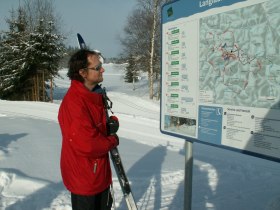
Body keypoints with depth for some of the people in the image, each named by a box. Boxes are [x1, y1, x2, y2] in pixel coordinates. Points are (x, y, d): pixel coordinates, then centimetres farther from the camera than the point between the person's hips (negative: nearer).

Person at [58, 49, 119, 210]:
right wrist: (113, 141, -15)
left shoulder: (95, 94, 3)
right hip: (84, 177, -9)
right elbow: (88, 145, -31)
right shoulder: (74, 103, -29)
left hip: (100, 172, 9)